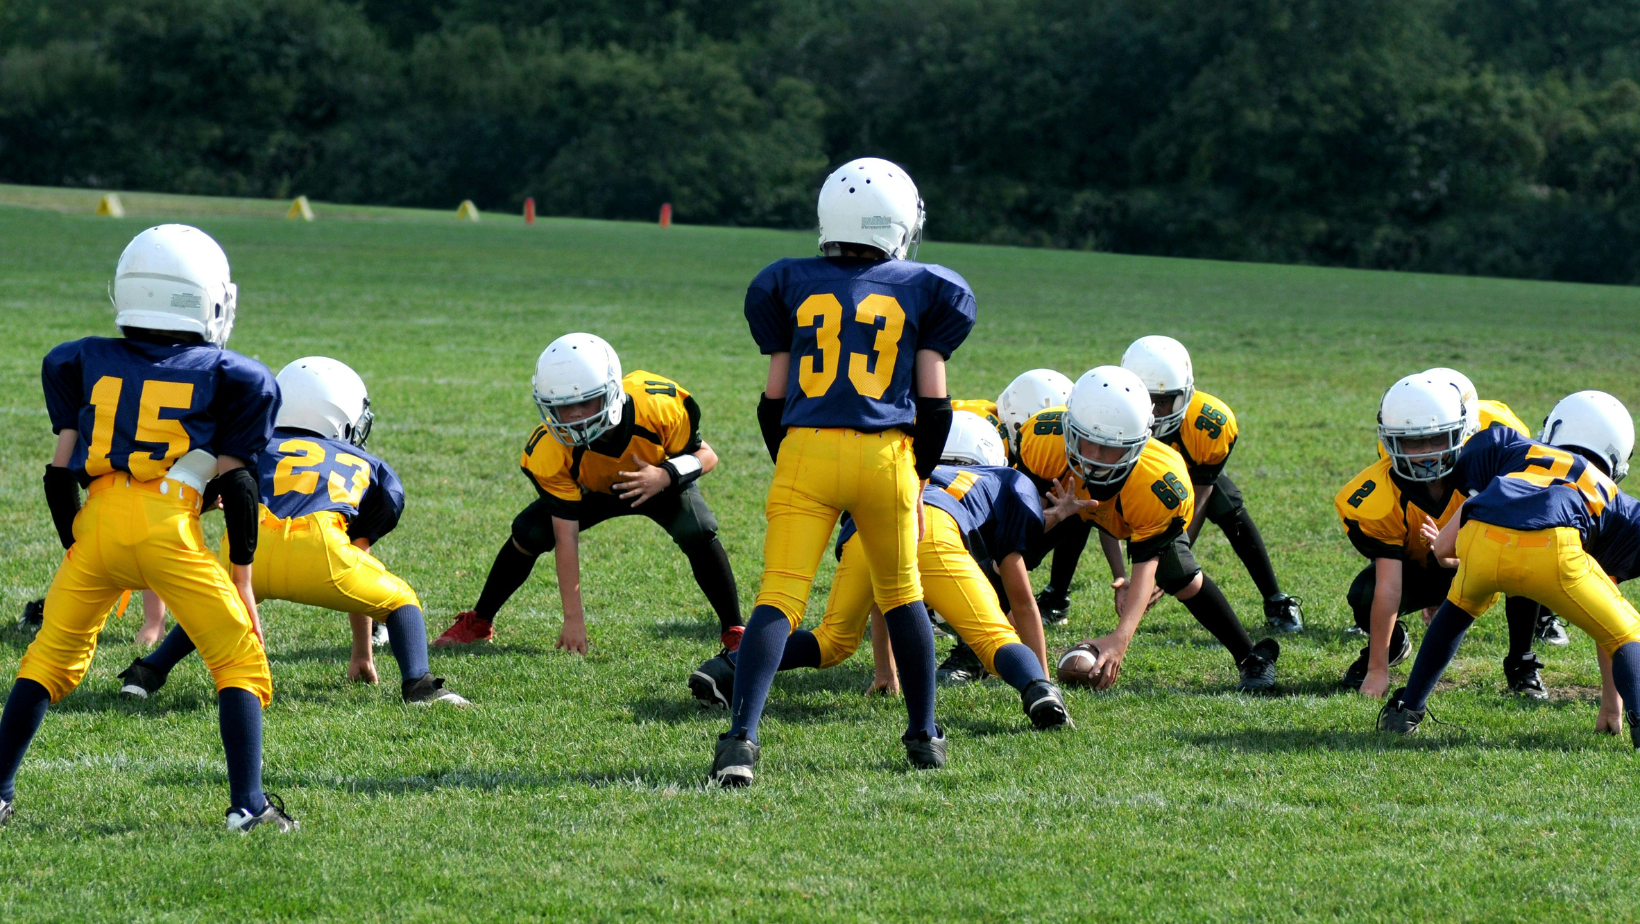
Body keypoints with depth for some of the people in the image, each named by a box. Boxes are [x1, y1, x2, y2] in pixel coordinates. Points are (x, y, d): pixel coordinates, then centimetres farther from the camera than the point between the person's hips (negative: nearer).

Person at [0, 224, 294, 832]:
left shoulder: (84, 363, 17)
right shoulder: (225, 375, 10)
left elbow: (61, 472, 16)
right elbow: (236, 483, 9)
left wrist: (76, 550, 25)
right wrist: (241, 576, 14)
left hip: (97, 526, 3)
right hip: (171, 528, -3)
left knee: (50, 660, 19)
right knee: (240, 664, 7)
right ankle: (247, 801, -4)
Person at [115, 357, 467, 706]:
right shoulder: (369, 468, 33)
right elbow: (359, 558, 40)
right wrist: (362, 653, 48)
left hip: (250, 543, 2)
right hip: (317, 544, -2)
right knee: (401, 602, 23)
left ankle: (148, 671, 22)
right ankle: (418, 685, -1)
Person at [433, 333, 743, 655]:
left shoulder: (658, 405, -39)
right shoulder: (550, 450, -36)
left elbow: (706, 456, -23)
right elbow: (566, 536, -32)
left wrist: (665, 475, -46)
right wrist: (573, 618, -31)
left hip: (662, 483, -1)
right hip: (593, 491, 1)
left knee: (697, 532, -28)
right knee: (528, 533, -17)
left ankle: (733, 632, -10)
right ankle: (479, 622, 6)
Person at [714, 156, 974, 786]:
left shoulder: (791, 286, 11)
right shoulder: (922, 290, 9)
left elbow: (774, 399, 11)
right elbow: (933, 401, 8)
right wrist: (918, 474, 20)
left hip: (805, 451, 0)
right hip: (884, 453, 0)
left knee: (778, 598, -6)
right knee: (900, 594, 19)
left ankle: (741, 736, -23)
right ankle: (924, 736, 27)